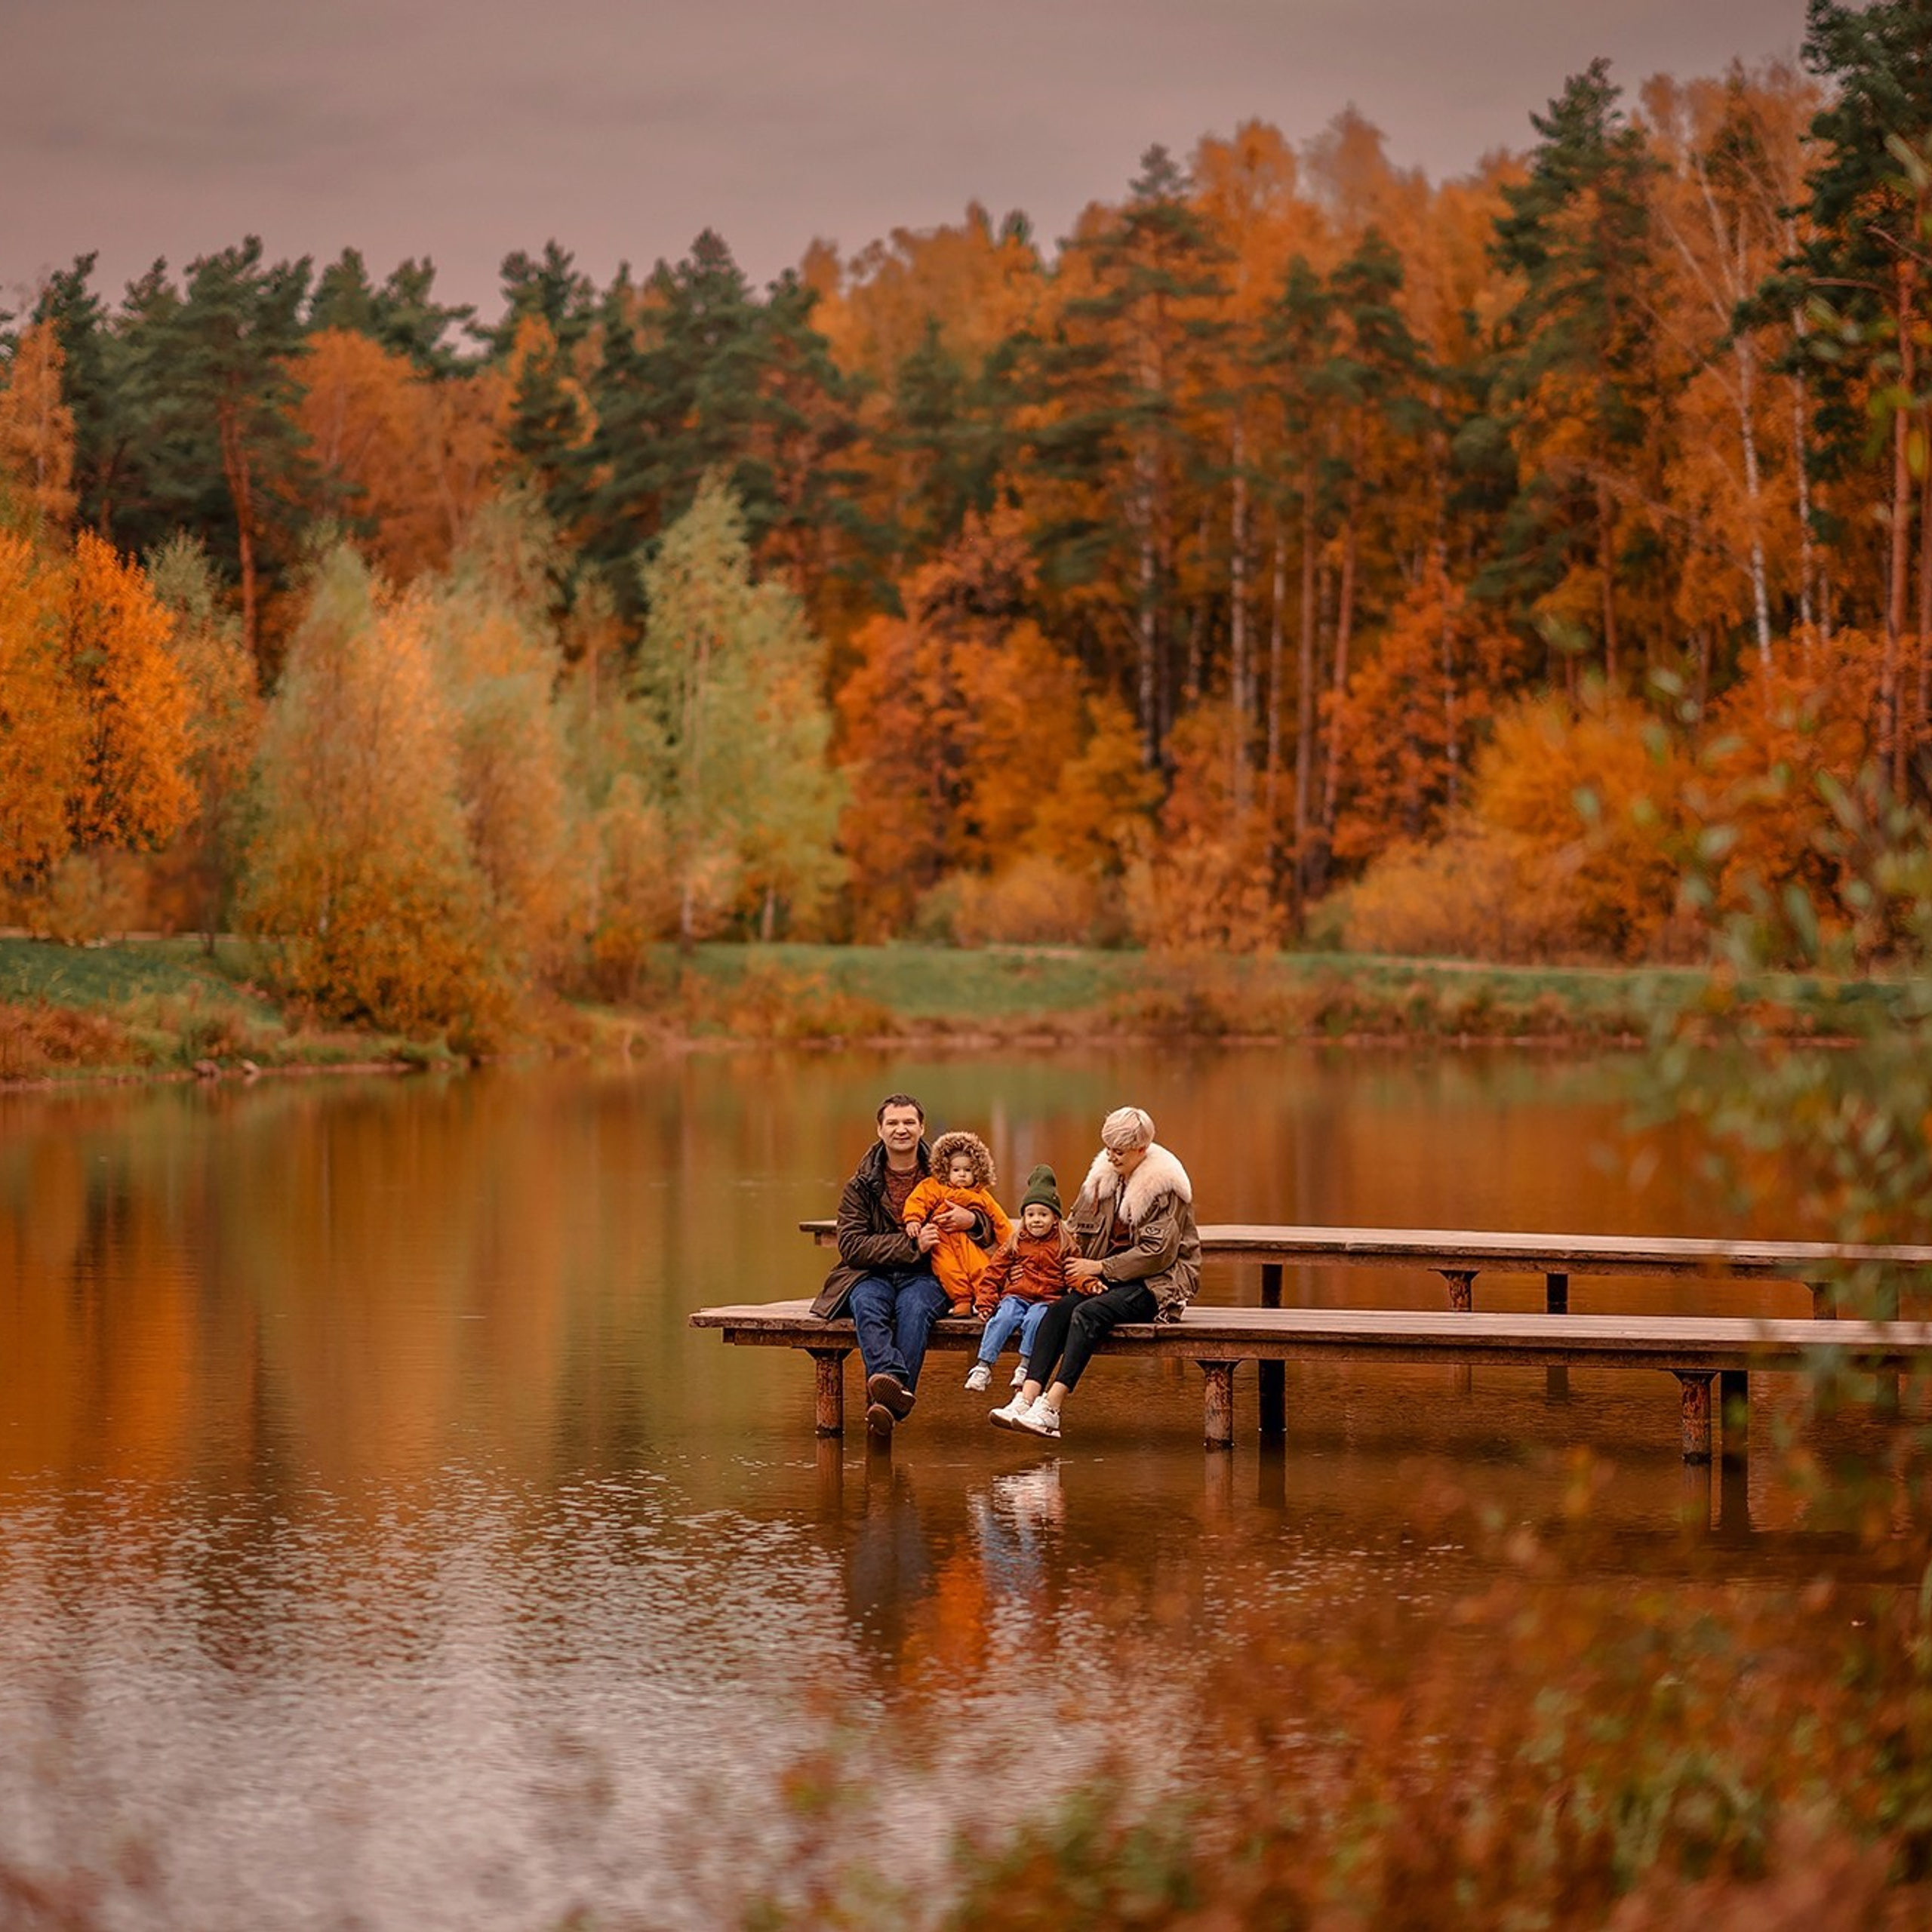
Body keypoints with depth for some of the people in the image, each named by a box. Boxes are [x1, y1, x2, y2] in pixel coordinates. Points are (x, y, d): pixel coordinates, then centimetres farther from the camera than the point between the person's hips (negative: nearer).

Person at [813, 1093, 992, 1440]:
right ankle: (893, 1384, -58)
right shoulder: (861, 1184, 9)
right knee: (866, 1304, -34)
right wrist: (911, 1245, -15)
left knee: (914, 1306, -35)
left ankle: (887, 1405, -50)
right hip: (873, 1274, 1)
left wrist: (972, 1220, -10)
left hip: (925, 1276, -1)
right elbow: (851, 1245, -3)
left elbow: (991, 1229, 17)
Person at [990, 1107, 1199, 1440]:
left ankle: (1051, 1407, -39)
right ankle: (1027, 1398, -35)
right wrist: (1085, 1274, -5)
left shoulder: (1165, 1185, -11)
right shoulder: (1105, 1176, 10)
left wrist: (1101, 1268, -15)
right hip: (1113, 1279, 7)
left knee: (1088, 1313, -31)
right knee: (1057, 1310, -22)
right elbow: (1082, 1232, 14)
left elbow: (1158, 1253, -16)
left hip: (1159, 1284, -7)